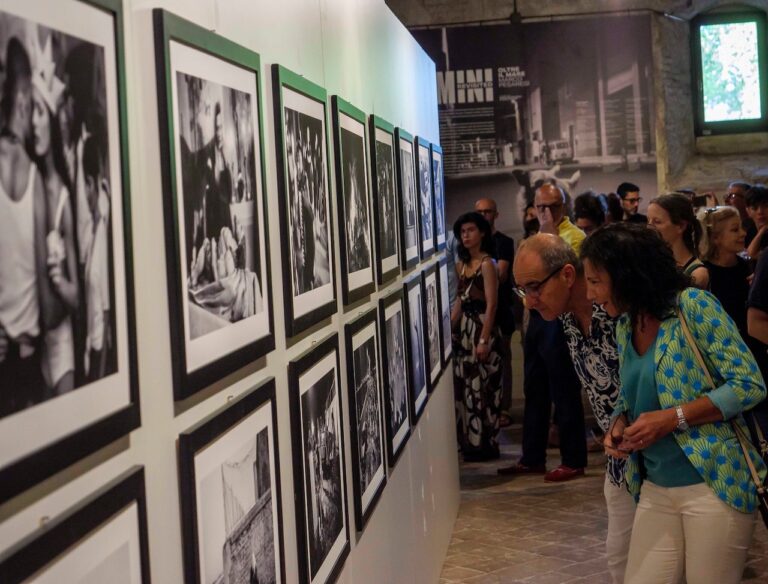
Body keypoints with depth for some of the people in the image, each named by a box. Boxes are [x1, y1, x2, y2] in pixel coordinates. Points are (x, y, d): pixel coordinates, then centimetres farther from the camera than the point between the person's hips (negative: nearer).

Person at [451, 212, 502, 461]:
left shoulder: (487, 263, -11)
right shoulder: (462, 264, 13)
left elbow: (491, 304, -16)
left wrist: (484, 339, -20)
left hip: (482, 327, -8)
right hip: (464, 328, 8)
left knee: (482, 386, -3)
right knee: (464, 385, 10)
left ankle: (485, 444, 4)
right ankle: (470, 440, 19)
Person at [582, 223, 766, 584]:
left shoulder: (694, 306, -12)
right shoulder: (625, 327, 8)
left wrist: (672, 418, -19)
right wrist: (620, 425, -1)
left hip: (714, 483, -6)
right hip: (655, 489, 6)